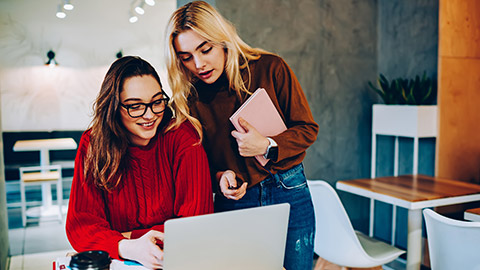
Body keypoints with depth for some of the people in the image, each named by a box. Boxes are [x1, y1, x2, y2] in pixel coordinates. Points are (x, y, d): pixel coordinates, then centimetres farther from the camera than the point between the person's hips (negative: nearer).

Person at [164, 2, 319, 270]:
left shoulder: (270, 68, -8)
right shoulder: (188, 98, -3)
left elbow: (307, 129, -2)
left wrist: (267, 146, -17)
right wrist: (219, 177, -14)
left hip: (289, 194, 0)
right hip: (233, 201, 1)